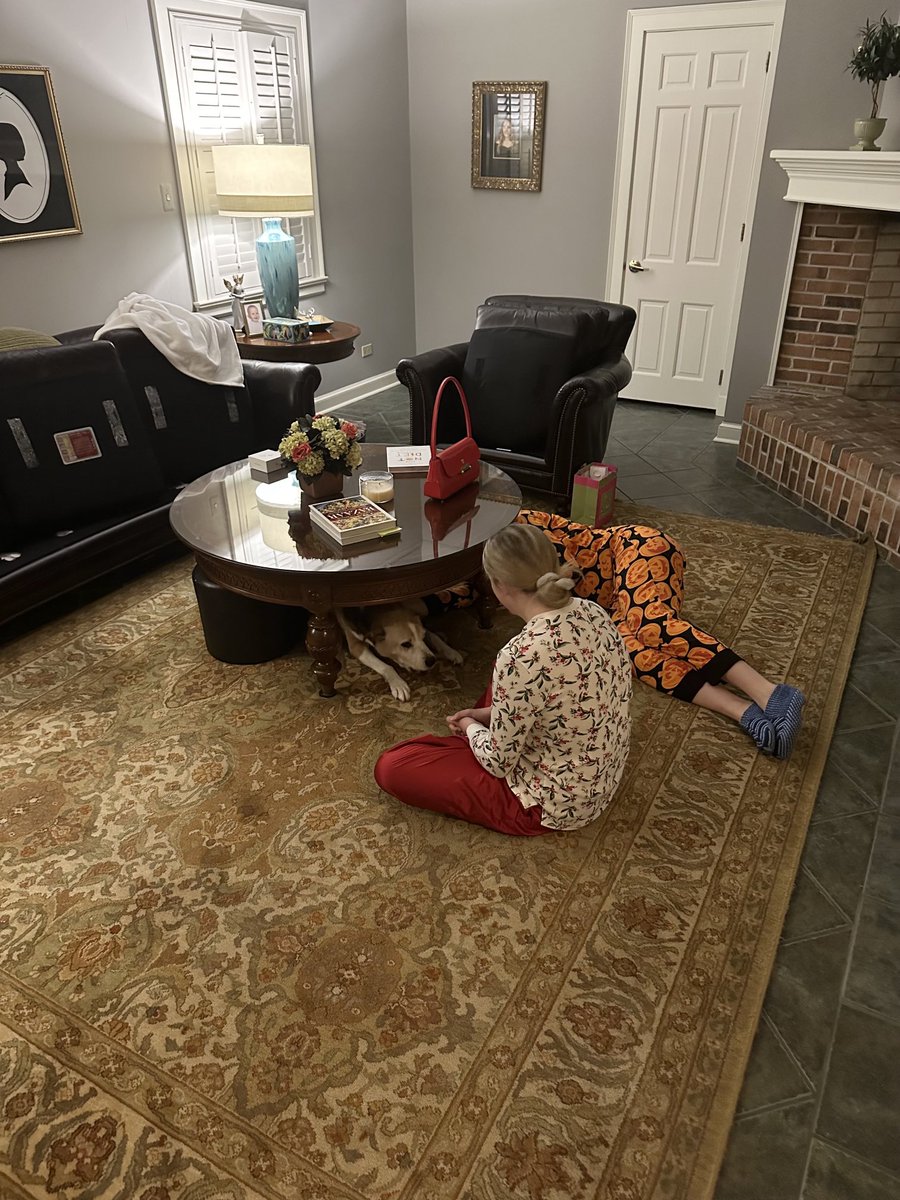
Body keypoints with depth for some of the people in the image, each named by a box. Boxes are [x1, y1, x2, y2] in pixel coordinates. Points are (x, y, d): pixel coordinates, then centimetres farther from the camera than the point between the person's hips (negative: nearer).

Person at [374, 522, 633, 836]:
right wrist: (490, 714, 8)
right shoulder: (591, 611, -10)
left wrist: (471, 728, 0)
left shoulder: (522, 657, -34)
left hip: (554, 803, -7)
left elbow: (499, 761, -20)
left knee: (391, 767, -4)